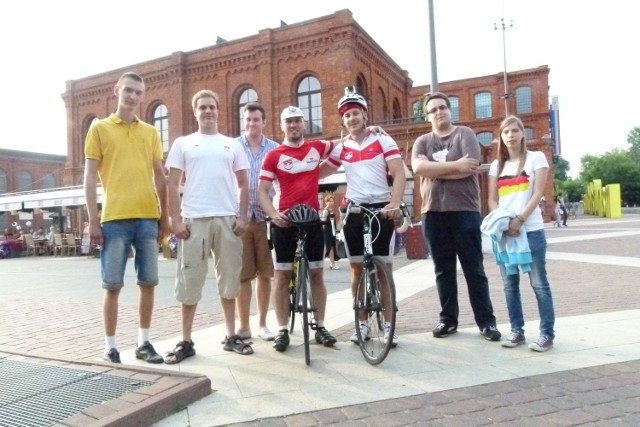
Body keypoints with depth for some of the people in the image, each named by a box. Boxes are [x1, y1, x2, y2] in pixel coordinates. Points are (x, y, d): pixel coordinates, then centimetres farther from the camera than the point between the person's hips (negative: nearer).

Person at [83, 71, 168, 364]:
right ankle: (110, 346, 15)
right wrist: (93, 220, -5)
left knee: (148, 282, 6)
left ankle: (143, 342, 19)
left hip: (148, 218, 3)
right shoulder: (100, 128, 6)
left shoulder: (151, 132, 14)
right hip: (114, 219, -3)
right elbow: (90, 177, 2)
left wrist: (164, 216, 9)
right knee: (113, 285, 2)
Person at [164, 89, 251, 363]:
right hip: (193, 219, -1)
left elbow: (243, 184, 11)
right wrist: (176, 220, -5)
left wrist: (242, 217, 0)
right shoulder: (183, 144, 9)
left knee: (229, 277, 7)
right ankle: (186, 341, 13)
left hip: (227, 219, 2)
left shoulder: (232, 145, 13)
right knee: (190, 280, 3)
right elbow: (173, 185, 4)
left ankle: (231, 336, 18)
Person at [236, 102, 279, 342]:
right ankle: (243, 326, 15)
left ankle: (262, 324, 21)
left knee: (265, 274, 7)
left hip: (265, 217, 1)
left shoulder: (274, 148, 6)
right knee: (242, 275, 2)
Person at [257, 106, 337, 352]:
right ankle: (283, 330, 11)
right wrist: (273, 214, -20)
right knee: (282, 276, 3)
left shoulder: (317, 148, 7)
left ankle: (320, 326, 18)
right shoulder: (273, 155, -1)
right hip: (284, 221, -2)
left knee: (316, 274, 7)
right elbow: (262, 190, -4)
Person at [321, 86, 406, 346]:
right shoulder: (341, 149, 8)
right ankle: (362, 323, 18)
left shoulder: (383, 141, 0)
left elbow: (399, 174, -8)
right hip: (353, 212, 3)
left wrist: (395, 203, -23)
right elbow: (318, 173, 14)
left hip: (381, 209, -3)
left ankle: (388, 324, 13)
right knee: (357, 269, 7)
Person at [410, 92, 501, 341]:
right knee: (443, 270, 9)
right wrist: (455, 165, -14)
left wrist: (434, 170, -10)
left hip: (465, 211, -3)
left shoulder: (464, 134, 3)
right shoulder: (422, 142, 11)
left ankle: (486, 320, 13)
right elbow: (418, 168, -10)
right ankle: (448, 319, 20)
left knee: (474, 269, 4)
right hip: (433, 213, 3)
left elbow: (470, 168, -13)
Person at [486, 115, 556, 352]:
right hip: (504, 231, 4)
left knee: (539, 283, -1)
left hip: (531, 230, -4)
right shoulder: (497, 165, 14)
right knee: (510, 284, 7)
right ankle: (517, 330, 16)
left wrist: (519, 220, -18)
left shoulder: (536, 158, 4)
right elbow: (492, 200, 8)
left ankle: (547, 333, 7)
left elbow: (537, 194, -6)